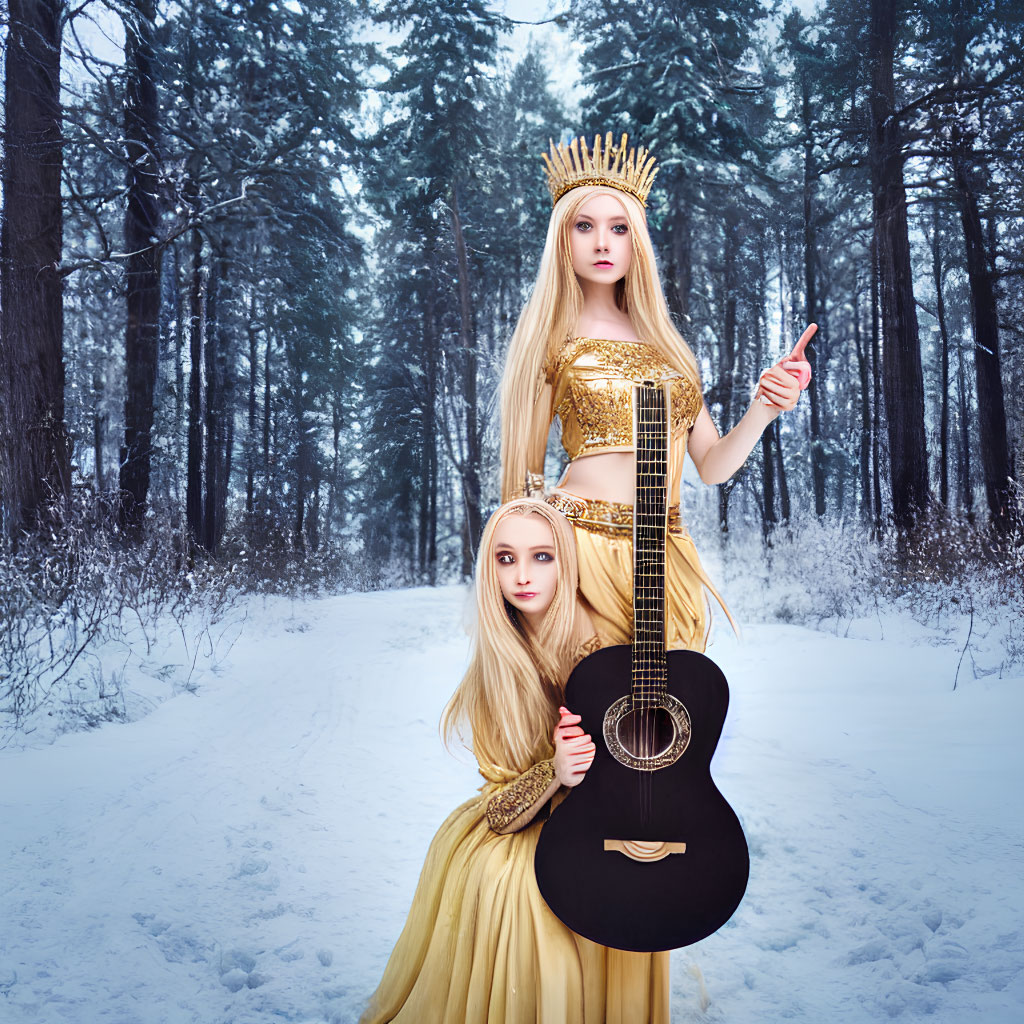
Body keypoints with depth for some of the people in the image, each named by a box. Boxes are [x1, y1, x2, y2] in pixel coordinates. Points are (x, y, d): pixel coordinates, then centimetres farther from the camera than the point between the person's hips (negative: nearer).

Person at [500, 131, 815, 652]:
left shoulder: (662, 340, 13)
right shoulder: (552, 336, 1)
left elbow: (712, 466, 9)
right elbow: (524, 473, 0)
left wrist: (761, 411, -7)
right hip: (581, 554, -4)